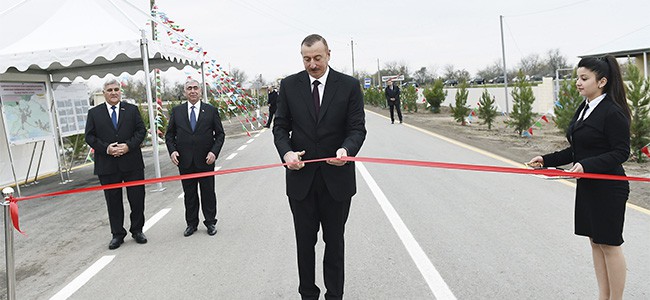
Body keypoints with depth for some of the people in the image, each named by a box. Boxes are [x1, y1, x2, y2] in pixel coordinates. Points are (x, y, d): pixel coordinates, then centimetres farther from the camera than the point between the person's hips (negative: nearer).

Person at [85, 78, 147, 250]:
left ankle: (137, 230, 23)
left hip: (132, 163, 0)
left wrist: (128, 146, -13)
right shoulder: (94, 113, 6)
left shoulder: (132, 109, 7)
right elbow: (89, 136, 3)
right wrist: (106, 148, -13)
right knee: (113, 201, 7)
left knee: (137, 198, 6)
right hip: (107, 165, 0)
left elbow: (141, 130, 2)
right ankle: (117, 234, 19)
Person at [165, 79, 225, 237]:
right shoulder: (176, 111, 5)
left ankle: (210, 222, 23)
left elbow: (220, 134, 2)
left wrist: (214, 152, -11)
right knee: (189, 194, 11)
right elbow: (169, 134, 9)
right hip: (185, 161, 1)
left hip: (205, 160, -1)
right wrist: (172, 150, -7)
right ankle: (191, 223, 24)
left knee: (208, 193, 9)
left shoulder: (211, 110, 1)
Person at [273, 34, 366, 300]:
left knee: (334, 241, 13)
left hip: (337, 178, -1)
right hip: (301, 177, 1)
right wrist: (286, 152, -18)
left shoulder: (349, 86, -3)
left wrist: (346, 149, -27)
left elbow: (357, 127, -5)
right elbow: (280, 126, 3)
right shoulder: (289, 85, 2)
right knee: (305, 242, 13)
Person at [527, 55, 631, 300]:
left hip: (608, 189, -9)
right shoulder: (584, 109, 10)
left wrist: (586, 165, -29)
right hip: (587, 187, 9)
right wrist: (547, 160, 6)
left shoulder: (613, 112, -15)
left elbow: (621, 153, -18)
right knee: (595, 242, 15)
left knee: (610, 244, 3)